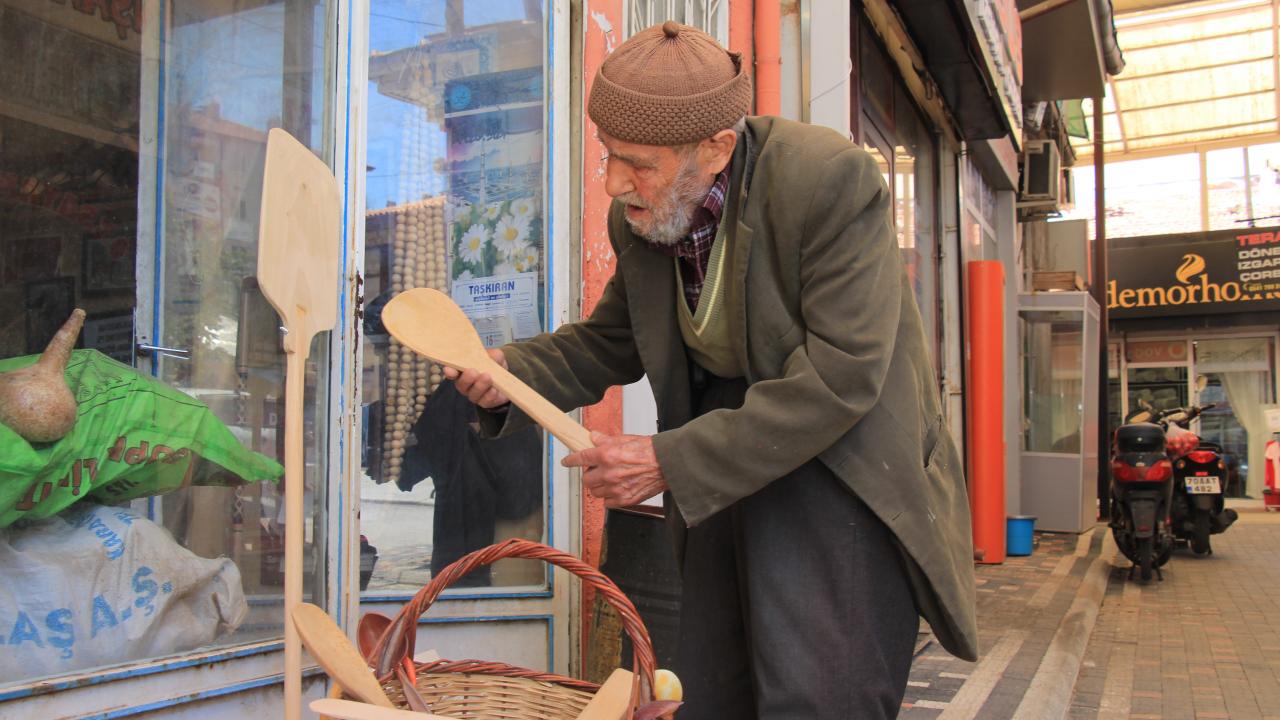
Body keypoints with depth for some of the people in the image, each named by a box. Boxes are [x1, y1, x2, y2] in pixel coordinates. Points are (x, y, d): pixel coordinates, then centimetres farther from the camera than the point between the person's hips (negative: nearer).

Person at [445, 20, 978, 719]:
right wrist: (511, 373, -10)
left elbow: (841, 377, -27)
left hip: (843, 460, -6)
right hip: (729, 462, 7)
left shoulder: (828, 178, -23)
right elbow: (611, 342, 11)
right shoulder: (639, 215, -2)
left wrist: (673, 462, -27)